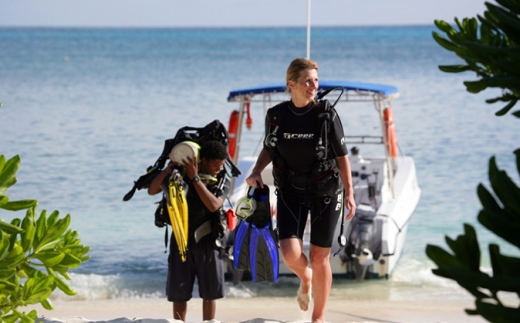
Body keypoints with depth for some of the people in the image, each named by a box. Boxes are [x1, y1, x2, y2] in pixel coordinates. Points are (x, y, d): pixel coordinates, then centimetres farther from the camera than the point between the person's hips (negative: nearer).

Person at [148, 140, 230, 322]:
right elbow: (152, 191, -6)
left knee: (210, 291, 3)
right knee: (178, 291, 1)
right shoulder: (180, 174, -3)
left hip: (207, 239, 0)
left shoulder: (223, 181, -2)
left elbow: (213, 205, -20)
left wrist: (195, 178, -23)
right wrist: (168, 169, -20)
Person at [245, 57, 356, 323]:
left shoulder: (326, 115, -10)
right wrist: (257, 171, -6)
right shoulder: (275, 116, -5)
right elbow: (269, 149, 12)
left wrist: (349, 194, -9)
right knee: (290, 253, -14)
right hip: (290, 191, 1)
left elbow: (342, 156, -4)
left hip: (325, 192, -1)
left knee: (319, 258, 3)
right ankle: (305, 279, 24)